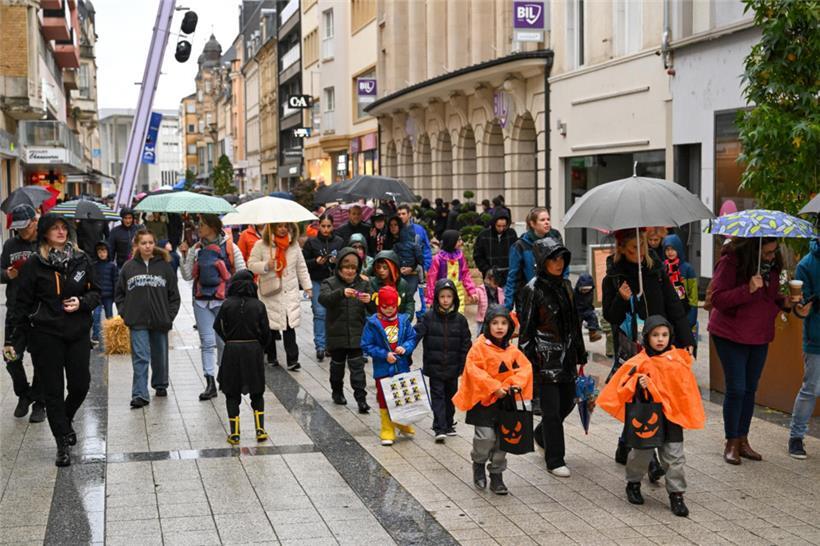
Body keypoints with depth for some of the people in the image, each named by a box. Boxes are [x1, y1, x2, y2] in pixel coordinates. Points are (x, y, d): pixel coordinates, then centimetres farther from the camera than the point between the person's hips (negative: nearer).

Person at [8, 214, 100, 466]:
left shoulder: (82, 260, 4)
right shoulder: (34, 264, -3)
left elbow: (96, 292, 11)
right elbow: (22, 304, -2)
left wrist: (82, 302, -11)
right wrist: (15, 340, -5)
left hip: (78, 332, 2)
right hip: (45, 334, -2)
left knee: (80, 385, 3)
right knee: (53, 390, 2)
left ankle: (65, 420, 35)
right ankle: (63, 444, 11)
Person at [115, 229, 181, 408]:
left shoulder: (164, 266, 1)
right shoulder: (129, 267, 2)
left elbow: (174, 294, 4)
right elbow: (120, 293, 10)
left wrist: (169, 316, -4)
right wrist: (125, 314, 0)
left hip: (160, 321, 1)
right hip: (137, 322, -1)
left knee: (160, 356, 15)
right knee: (140, 357, -7)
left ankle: (160, 385, 35)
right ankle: (140, 395, -10)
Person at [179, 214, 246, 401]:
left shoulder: (230, 247, -3)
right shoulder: (196, 249, 8)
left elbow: (242, 273, 1)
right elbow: (187, 276, 8)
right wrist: (184, 256, -3)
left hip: (224, 300, -3)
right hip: (201, 301, 3)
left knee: (223, 341, 4)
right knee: (207, 341, -2)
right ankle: (210, 383, -3)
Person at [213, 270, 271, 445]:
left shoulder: (227, 305, -8)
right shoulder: (258, 305, -6)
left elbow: (218, 327, -1)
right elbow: (266, 332, -4)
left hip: (232, 351, -1)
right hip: (254, 349, 1)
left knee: (232, 393, 8)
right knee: (257, 392, 14)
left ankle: (234, 433, 4)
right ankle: (260, 429, 9)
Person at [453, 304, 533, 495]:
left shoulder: (512, 350, 8)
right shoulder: (480, 347, -9)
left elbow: (525, 367, 4)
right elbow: (474, 371, -16)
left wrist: (516, 385, -14)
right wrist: (494, 388, -21)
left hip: (505, 401, 5)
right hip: (484, 400, -5)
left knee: (502, 439, 8)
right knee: (486, 437, -15)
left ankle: (496, 476, 20)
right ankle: (478, 463, 15)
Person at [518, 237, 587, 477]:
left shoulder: (565, 286, 10)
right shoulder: (534, 289, -10)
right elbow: (526, 327, -10)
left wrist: (580, 355, 17)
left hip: (566, 355, 7)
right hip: (545, 357, -7)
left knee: (568, 401, 13)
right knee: (551, 407, -3)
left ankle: (541, 434, 39)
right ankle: (555, 460, 7)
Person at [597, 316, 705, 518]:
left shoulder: (678, 360, 0)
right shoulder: (640, 362, -8)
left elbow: (686, 389, 8)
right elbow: (622, 387, -5)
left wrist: (689, 415, 7)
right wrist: (637, 384, -25)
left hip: (671, 415, 2)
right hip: (646, 415, -2)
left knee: (674, 456, 1)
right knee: (642, 452, 11)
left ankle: (676, 495, 9)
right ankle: (633, 484, 35)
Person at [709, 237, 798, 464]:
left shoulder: (771, 264, 2)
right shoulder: (730, 262, -19)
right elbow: (717, 299, -22)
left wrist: (784, 302, -4)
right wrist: (748, 290, -33)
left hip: (760, 335, 6)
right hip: (731, 335, -6)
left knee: (750, 389, 12)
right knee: (736, 389, -4)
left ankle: (743, 440, 23)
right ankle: (731, 443, 9)